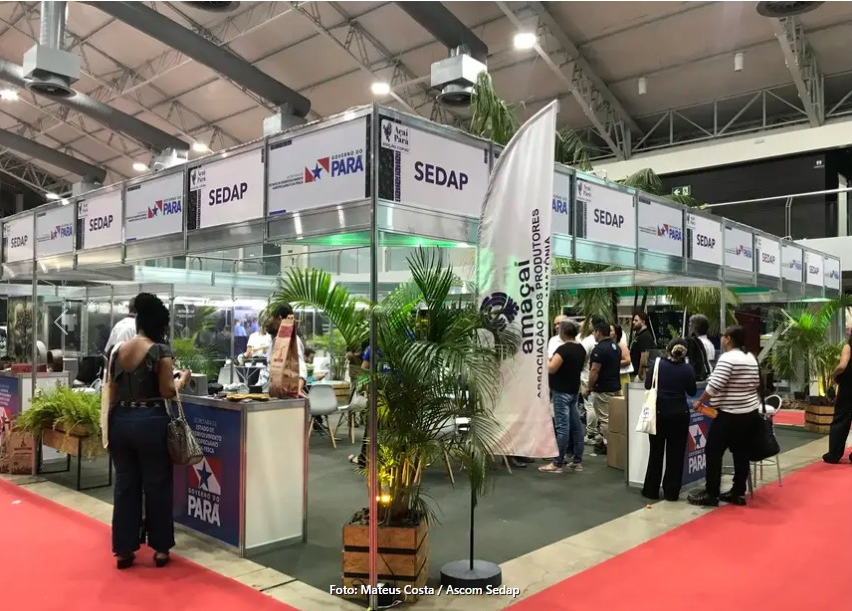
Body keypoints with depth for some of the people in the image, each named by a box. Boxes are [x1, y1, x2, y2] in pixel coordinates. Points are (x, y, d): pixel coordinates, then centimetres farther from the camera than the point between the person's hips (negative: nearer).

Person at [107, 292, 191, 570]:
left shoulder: (118, 350, 7)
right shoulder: (161, 351, -11)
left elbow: (112, 393, 10)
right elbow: (167, 392, -13)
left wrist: (113, 422, 18)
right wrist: (183, 378, 6)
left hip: (121, 421, 5)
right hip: (150, 422, -5)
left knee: (125, 485, 13)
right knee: (156, 485, 8)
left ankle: (123, 550, 19)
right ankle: (160, 548, 18)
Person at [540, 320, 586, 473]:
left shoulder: (563, 349, -19)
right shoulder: (581, 349, 9)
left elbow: (551, 368, -20)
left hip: (561, 392, -9)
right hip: (574, 390, 9)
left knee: (562, 426, -7)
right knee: (575, 425, 10)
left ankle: (558, 463, -3)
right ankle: (577, 461, 16)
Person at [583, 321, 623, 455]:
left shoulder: (599, 348, -17)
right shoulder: (616, 347, 10)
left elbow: (594, 370, -20)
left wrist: (588, 388, -12)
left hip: (602, 389, -9)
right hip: (615, 387, 9)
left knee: (604, 419, -2)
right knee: (612, 418, 12)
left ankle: (607, 445, 2)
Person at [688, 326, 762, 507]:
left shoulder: (727, 358, -17)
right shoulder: (751, 358, 10)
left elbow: (714, 385, -22)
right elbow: (756, 385, 17)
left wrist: (700, 401, -11)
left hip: (730, 415, -8)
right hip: (751, 413, 8)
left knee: (713, 453, 0)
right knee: (741, 455, 12)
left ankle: (711, 494, 3)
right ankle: (738, 493, 17)